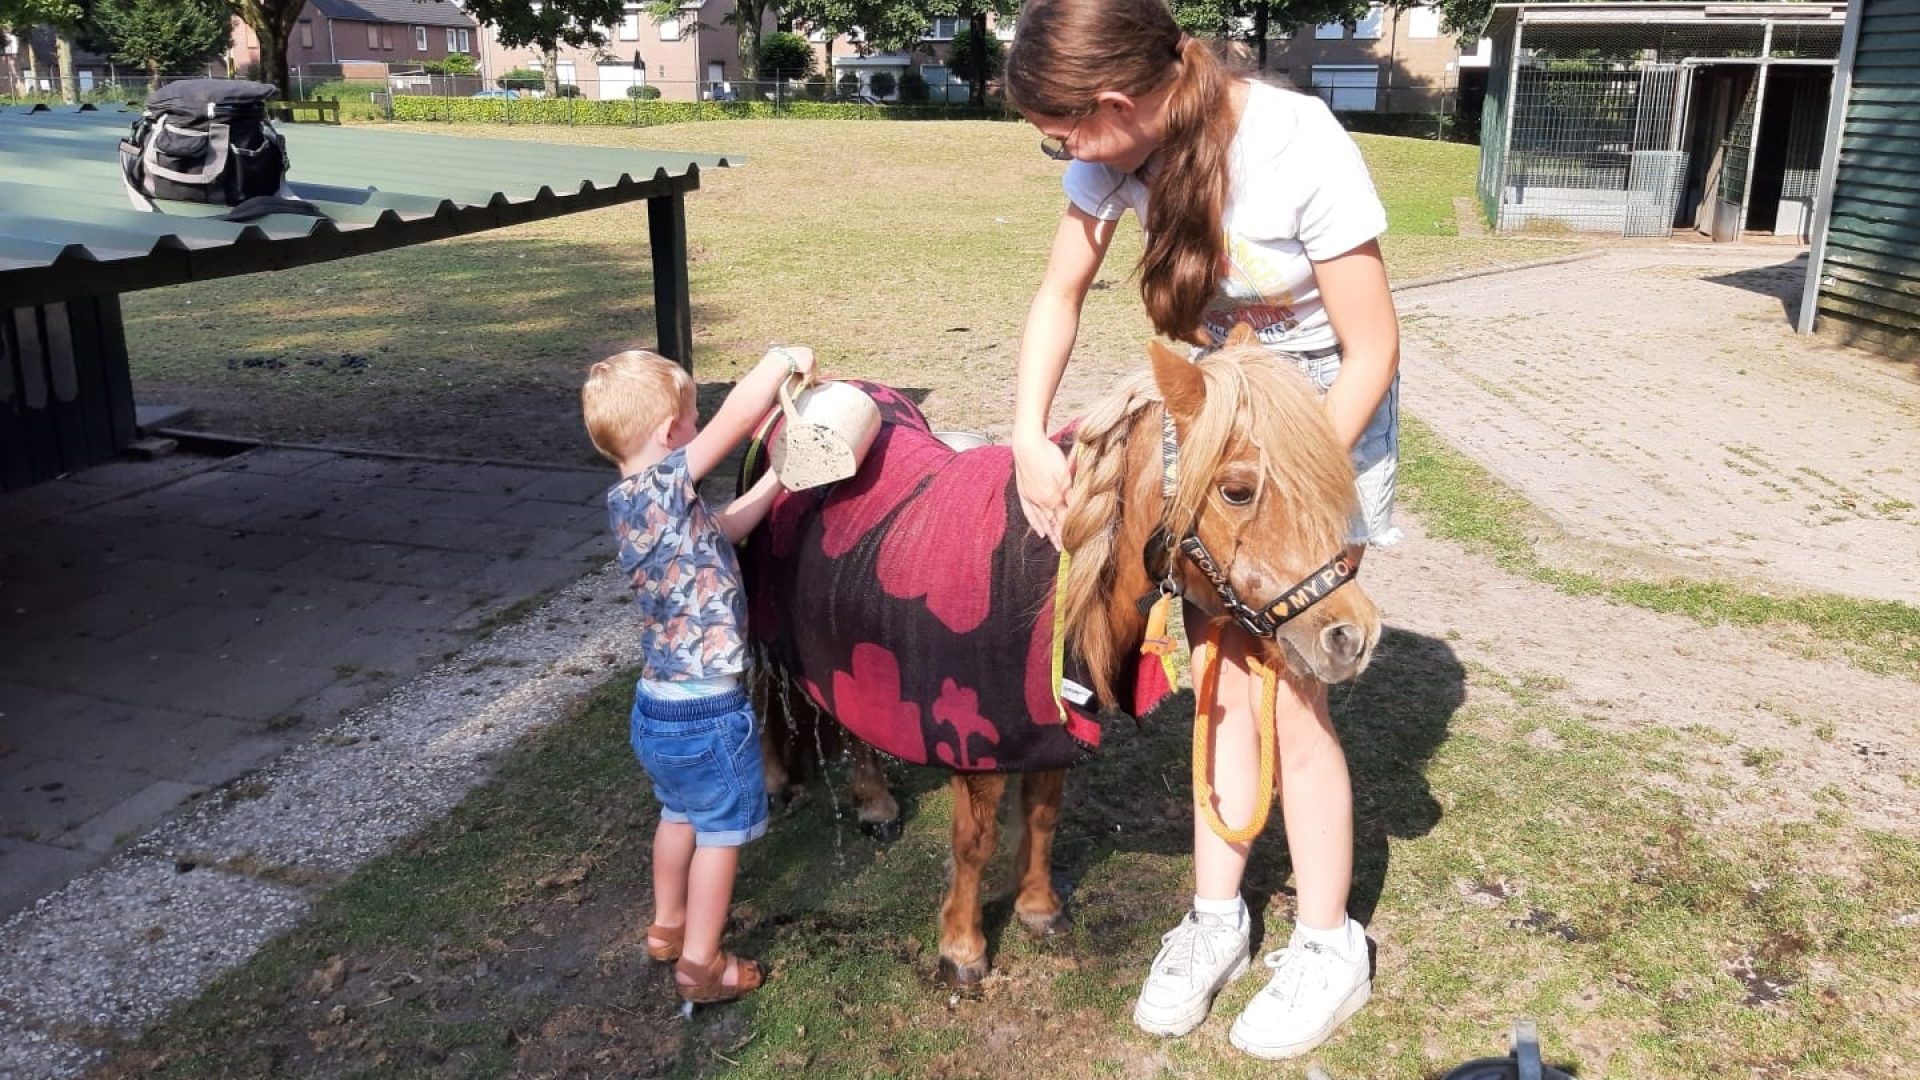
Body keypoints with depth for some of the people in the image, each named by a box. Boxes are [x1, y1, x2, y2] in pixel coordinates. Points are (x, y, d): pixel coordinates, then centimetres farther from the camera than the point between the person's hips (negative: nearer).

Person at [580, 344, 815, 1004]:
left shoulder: (629, 503, 2)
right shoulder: (661, 489, -23)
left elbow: (725, 527, 15)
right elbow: (740, 416, -28)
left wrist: (780, 474, 15)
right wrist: (785, 359, -13)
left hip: (657, 705, 8)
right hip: (708, 713, -8)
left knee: (681, 815, 28)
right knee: (721, 831, 12)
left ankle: (668, 927, 46)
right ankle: (701, 964, 24)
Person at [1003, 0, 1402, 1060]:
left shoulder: (1300, 145, -29)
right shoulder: (1120, 146, -14)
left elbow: (1374, 351, -22)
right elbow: (1060, 293, -1)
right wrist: (1030, 436, -13)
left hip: (1330, 412, -5)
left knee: (1289, 693, -3)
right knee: (1222, 678, 8)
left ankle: (1327, 945, 17)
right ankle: (1215, 918, 23)